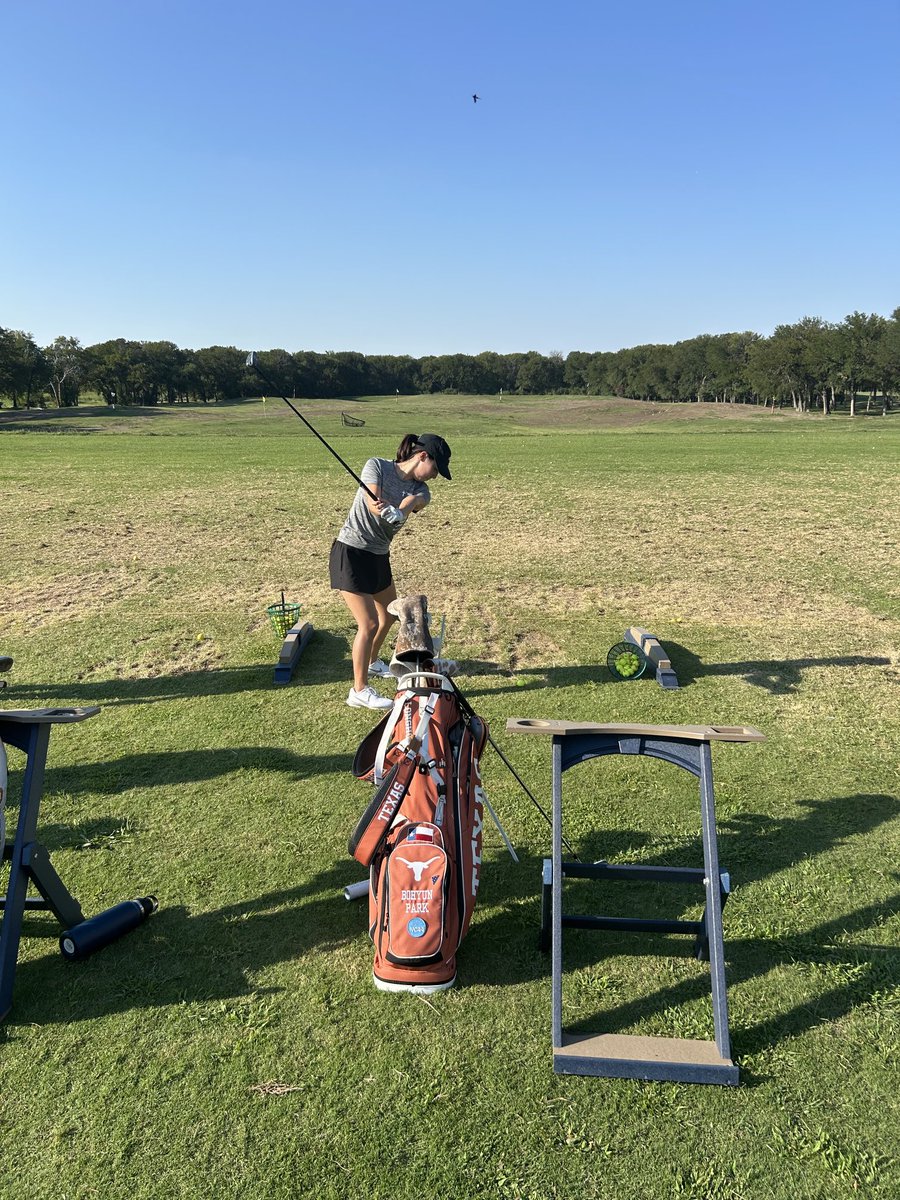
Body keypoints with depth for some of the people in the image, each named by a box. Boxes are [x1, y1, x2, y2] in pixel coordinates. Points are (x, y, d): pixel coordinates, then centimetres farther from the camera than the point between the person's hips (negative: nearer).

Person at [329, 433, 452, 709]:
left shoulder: (420, 491, 1)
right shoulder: (377, 466, -11)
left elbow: (408, 507, -23)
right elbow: (372, 504, -27)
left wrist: (397, 511, -45)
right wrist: (381, 508, -49)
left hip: (379, 556, 7)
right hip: (351, 553, -7)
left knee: (389, 615, 22)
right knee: (368, 623, -10)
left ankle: (372, 663, 47)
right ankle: (360, 691, 1)